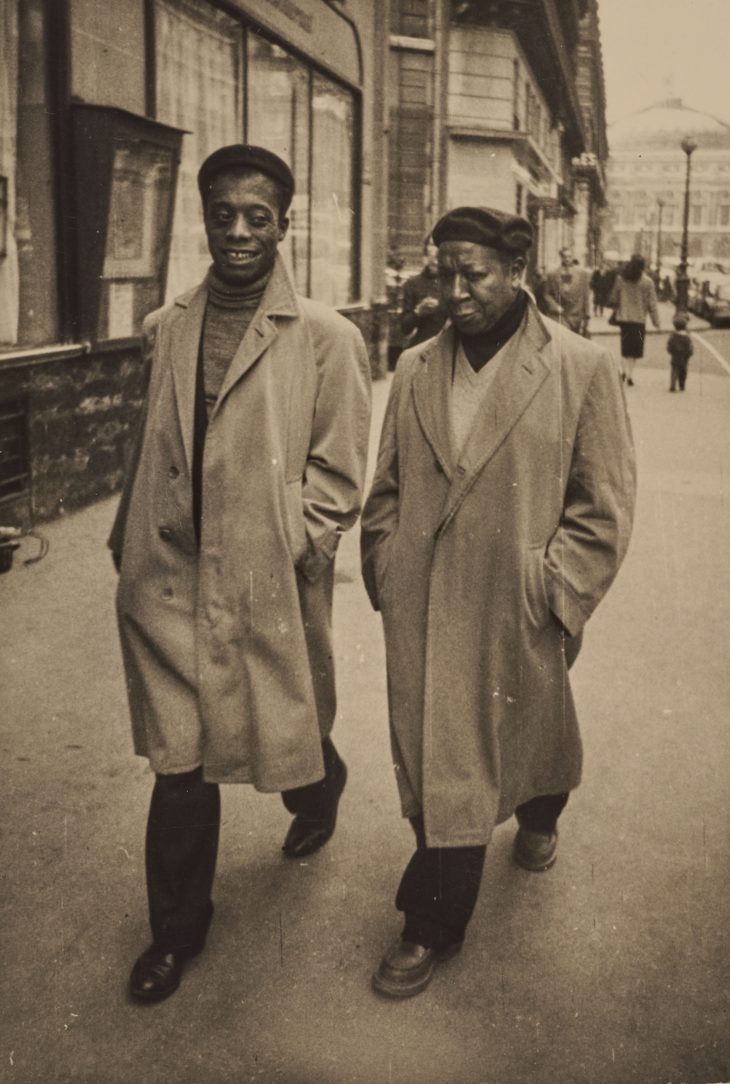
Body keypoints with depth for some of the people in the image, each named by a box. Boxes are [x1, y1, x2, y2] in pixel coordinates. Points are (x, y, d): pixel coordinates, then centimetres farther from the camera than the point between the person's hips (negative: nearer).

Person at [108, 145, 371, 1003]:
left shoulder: (325, 339, -7)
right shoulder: (165, 330, 8)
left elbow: (337, 475, -6)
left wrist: (282, 553, -13)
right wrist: (132, 544, 12)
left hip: (270, 586, -3)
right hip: (171, 581, 3)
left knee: (285, 733, 15)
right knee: (178, 759, 7)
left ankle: (319, 793, 53)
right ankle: (177, 928, 26)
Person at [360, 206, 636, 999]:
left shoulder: (581, 370, -8)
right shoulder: (415, 372, 4)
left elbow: (603, 504, -6)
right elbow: (386, 488, 11)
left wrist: (553, 591, -10)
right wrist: (386, 575, 3)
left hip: (519, 613, -2)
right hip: (425, 612, 3)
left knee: (529, 732, 18)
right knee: (436, 764, 8)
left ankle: (538, 815, 51)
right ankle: (433, 926, 28)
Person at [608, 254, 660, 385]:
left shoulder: (620, 279, -2)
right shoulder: (647, 282, -8)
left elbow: (614, 298, 6)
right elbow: (652, 303, -5)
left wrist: (615, 310, 24)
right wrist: (656, 320, 2)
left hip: (623, 317, 2)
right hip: (639, 319, -2)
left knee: (625, 346, 11)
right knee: (635, 349, 9)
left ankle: (625, 370, -11)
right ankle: (629, 374, 6)